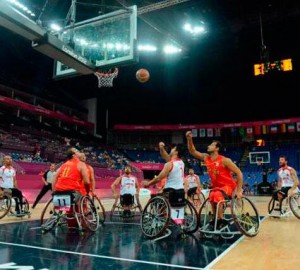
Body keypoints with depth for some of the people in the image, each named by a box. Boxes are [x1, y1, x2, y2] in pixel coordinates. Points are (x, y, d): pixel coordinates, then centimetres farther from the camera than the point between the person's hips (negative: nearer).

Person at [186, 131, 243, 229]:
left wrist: (239, 190, -20)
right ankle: (216, 219, 5)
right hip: (216, 186, 7)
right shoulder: (206, 158, -1)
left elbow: (239, 173, -16)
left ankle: (221, 220, -20)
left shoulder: (225, 160, -18)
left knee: (217, 195, -31)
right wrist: (189, 139, -13)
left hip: (228, 186, -7)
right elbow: (192, 151, 4)